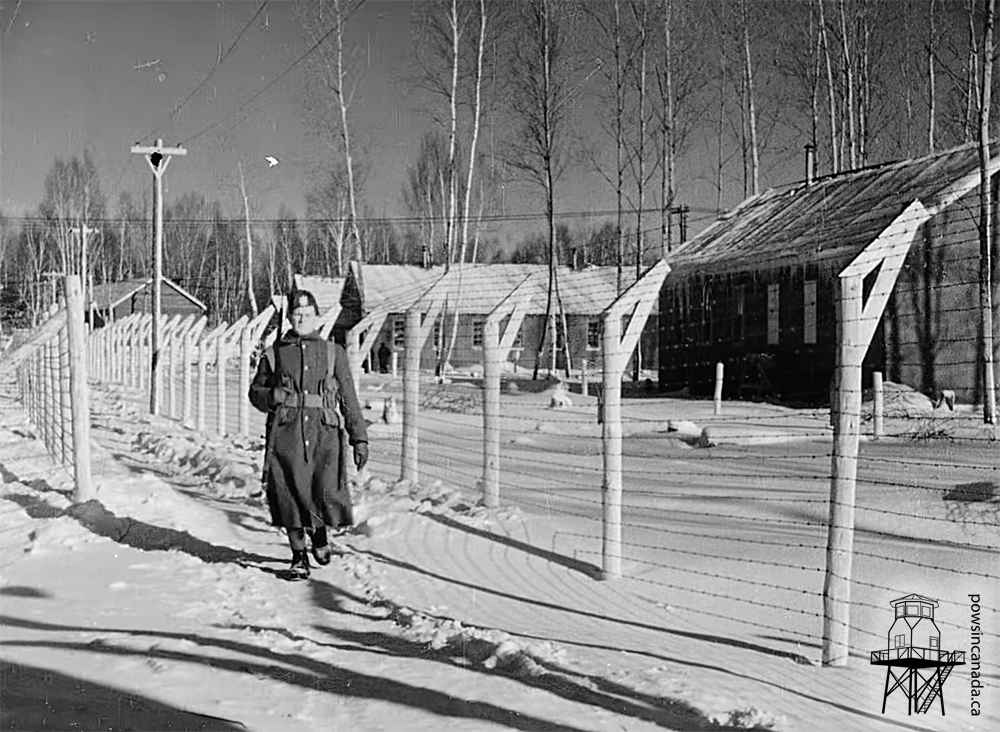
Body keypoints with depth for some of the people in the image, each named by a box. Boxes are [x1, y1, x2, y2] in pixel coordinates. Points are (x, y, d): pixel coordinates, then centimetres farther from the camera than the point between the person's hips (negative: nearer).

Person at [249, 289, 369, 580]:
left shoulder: (333, 353, 13)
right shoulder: (275, 354, 13)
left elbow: (349, 399, 10)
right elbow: (255, 391, 20)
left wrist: (359, 437, 3)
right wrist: (273, 397, -4)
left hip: (324, 433, -1)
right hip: (285, 434, 1)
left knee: (327, 492, -12)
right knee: (290, 494, -2)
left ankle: (319, 532, 20)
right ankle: (298, 555, 15)